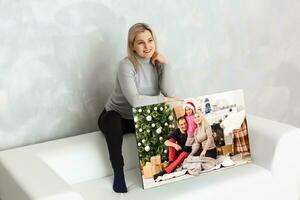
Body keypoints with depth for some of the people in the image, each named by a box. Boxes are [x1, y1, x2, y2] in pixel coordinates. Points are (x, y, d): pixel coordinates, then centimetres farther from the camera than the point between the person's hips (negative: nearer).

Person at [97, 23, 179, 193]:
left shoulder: (156, 63, -5)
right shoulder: (126, 65, -24)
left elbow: (169, 92, -18)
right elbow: (135, 100, -35)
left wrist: (165, 65, -20)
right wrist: (164, 100, -27)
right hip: (117, 116, -5)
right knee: (113, 123, -38)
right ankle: (118, 173, -22)